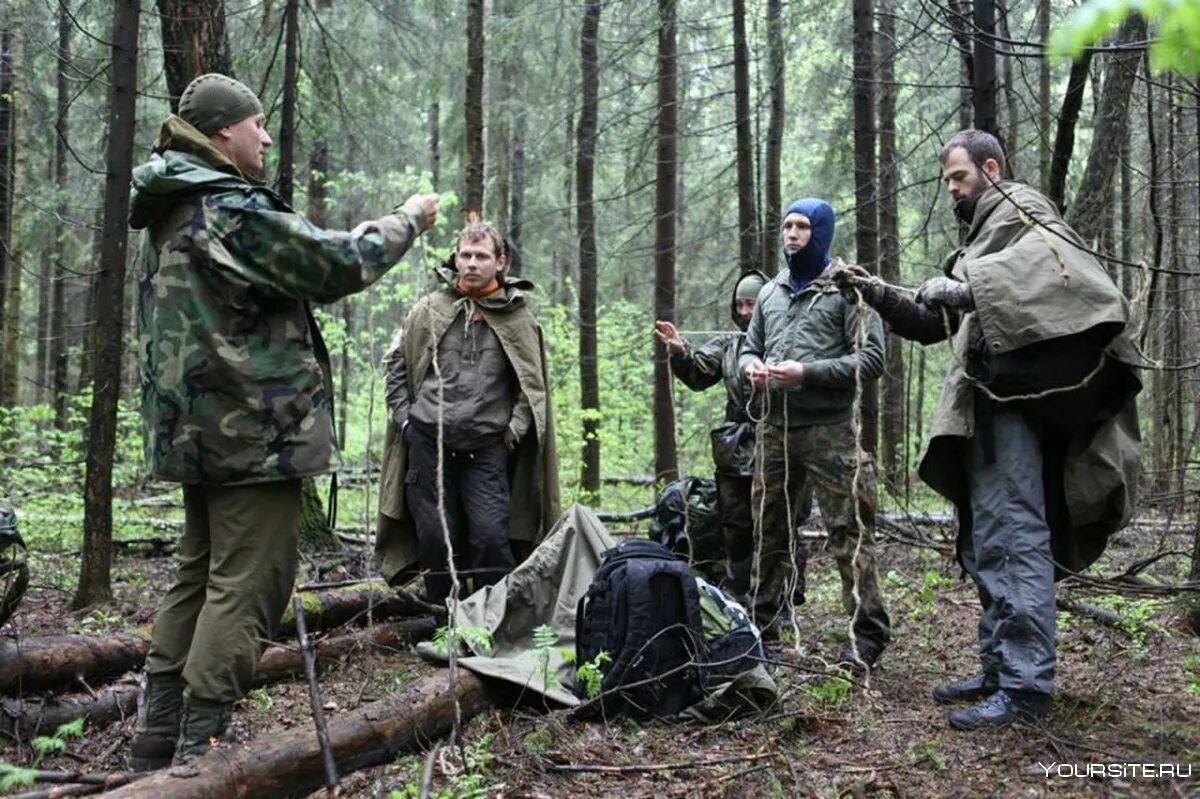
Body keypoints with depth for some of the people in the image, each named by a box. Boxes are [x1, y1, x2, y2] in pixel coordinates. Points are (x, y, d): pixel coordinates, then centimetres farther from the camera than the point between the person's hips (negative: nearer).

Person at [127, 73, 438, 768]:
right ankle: (200, 746, -3)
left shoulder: (171, 215, 16)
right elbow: (337, 266, -13)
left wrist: (353, 241, 17)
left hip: (198, 428, 10)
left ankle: (161, 733, 22)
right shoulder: (234, 210, -15)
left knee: (200, 575, 17)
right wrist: (408, 221, 1)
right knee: (246, 586, -5)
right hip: (254, 428, -10)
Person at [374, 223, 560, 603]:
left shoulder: (518, 317, 3)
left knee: (491, 536, -10)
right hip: (427, 442, 2)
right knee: (435, 539, 7)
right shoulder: (429, 309, 5)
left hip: (487, 447, -2)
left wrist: (514, 430, -3)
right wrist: (404, 415, 6)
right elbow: (396, 362, 14)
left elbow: (532, 383, 6)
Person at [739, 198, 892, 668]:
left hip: (828, 430, -6)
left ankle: (867, 634, 1)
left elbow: (872, 358, -9)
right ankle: (764, 621, 25)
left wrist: (807, 372, -17)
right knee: (770, 530, 13)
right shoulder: (770, 292, 17)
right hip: (775, 428, 6)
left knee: (848, 532, -6)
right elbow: (750, 346, 25)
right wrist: (752, 366, 0)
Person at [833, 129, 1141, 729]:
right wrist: (878, 294, 14)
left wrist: (968, 286, -24)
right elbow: (933, 324, 27)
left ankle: (1027, 685, -11)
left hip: (1013, 398, -10)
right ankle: (999, 671, 17)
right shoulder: (980, 241, 30)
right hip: (985, 410, 10)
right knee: (986, 545, 10)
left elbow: (1054, 259, -19)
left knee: (1014, 539, -12)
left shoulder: (1020, 208, 3)